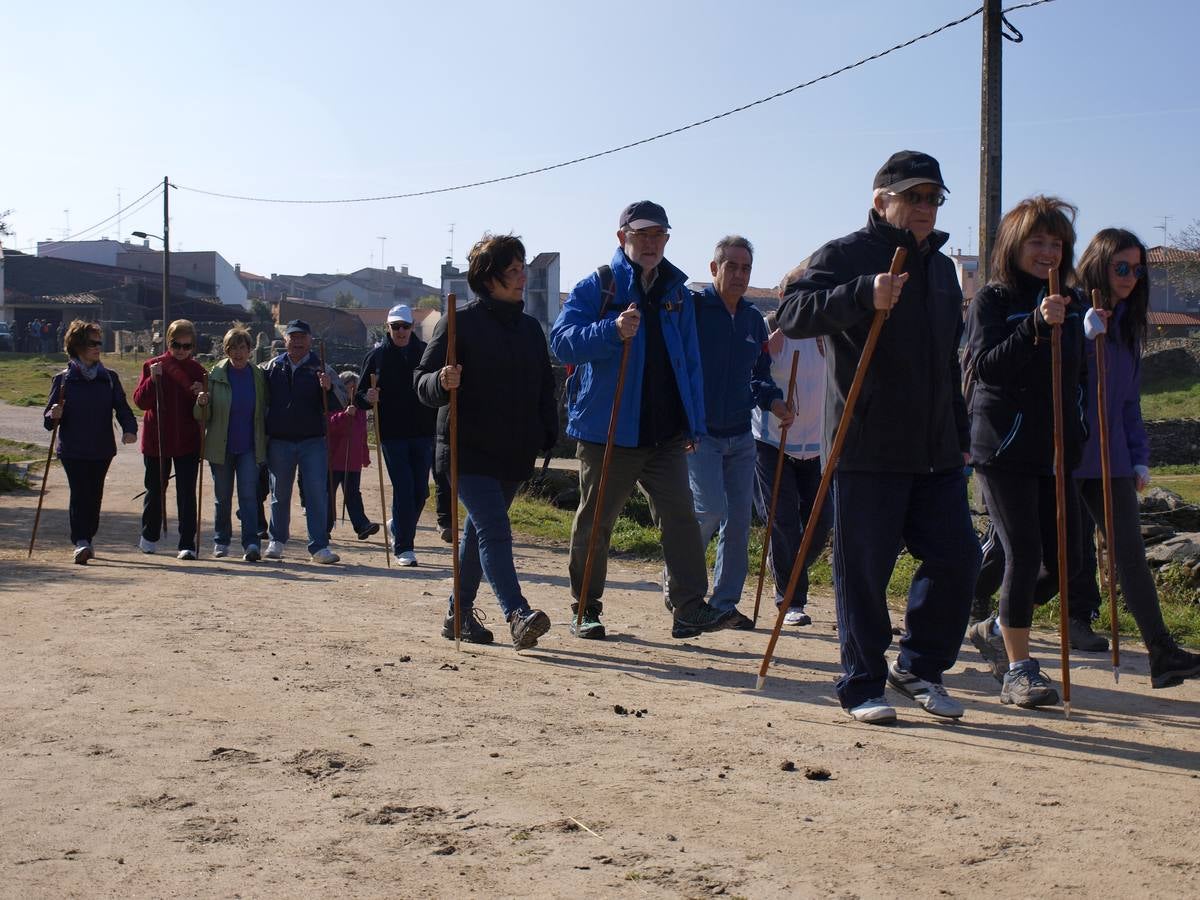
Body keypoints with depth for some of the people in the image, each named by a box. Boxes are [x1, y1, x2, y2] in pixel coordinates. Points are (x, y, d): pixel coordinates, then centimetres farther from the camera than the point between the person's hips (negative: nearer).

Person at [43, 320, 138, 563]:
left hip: (102, 449, 3)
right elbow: (48, 421, 2)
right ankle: (80, 542, -16)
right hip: (73, 449, -3)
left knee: (95, 495, 9)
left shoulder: (109, 377, 6)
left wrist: (130, 429, -17)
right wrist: (54, 416, -22)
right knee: (79, 494, -12)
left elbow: (122, 407, 3)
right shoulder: (63, 379, 0)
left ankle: (87, 540, 24)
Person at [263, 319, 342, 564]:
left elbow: (336, 406, -1)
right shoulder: (273, 367, 6)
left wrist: (328, 389, -22)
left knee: (317, 493, -6)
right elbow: (262, 400, 12)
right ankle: (277, 540, 29)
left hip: (313, 442, -1)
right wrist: (263, 437, 6)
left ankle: (319, 546, -2)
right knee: (280, 495, 12)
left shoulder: (320, 368, 2)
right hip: (279, 442, 2)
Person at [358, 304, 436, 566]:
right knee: (403, 489, -7)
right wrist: (367, 397, -18)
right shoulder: (377, 356, 3)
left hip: (422, 433, 2)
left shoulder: (426, 353, 6)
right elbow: (360, 396, 5)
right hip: (392, 434, -2)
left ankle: (398, 527, 33)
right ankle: (404, 547, 2)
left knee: (420, 490, 6)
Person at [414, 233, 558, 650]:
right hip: (468, 451, -6)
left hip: (515, 455, 6)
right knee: (494, 529, -18)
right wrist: (442, 382, -29)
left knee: (479, 531, 14)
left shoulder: (530, 328, 13)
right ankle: (518, 615, -26)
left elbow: (544, 387, 20)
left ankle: (459, 614, 24)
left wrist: (548, 435, 8)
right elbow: (422, 383, -7)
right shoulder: (460, 323, -5)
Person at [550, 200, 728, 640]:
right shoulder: (596, 287, -2)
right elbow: (561, 340, -13)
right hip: (607, 432, -3)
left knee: (680, 514, -5)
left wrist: (694, 423, 10)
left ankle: (690, 608, -4)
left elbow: (690, 362, 15)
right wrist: (612, 331, -29)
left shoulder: (676, 291, 12)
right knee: (595, 522, 7)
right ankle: (586, 608, 20)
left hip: (666, 434, 4)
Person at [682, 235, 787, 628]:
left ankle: (725, 603, 16)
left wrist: (771, 399, 2)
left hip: (740, 436, 6)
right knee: (711, 509, -17)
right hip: (698, 433, -6)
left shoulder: (754, 319, 11)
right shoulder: (692, 307, -8)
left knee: (739, 521, 5)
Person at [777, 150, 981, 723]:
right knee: (863, 569, -1)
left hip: (935, 452, 7)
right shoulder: (845, 256, -4)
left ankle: (918, 666, 23)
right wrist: (864, 295, -34)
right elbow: (793, 314, -21)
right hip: (867, 449, -6)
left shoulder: (941, 268, 19)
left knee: (956, 557, 5)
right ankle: (861, 686, 13)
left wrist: (959, 434, 23)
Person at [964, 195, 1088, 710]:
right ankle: (1018, 668, 1)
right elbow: (985, 364, -19)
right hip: (1003, 449, -6)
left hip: (1055, 451, 7)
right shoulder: (992, 299, -5)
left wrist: (1076, 434, 11)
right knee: (1023, 554, -10)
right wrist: (1037, 325, -28)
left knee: (1063, 560, 6)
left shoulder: (1068, 303, 14)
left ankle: (996, 629, 29)